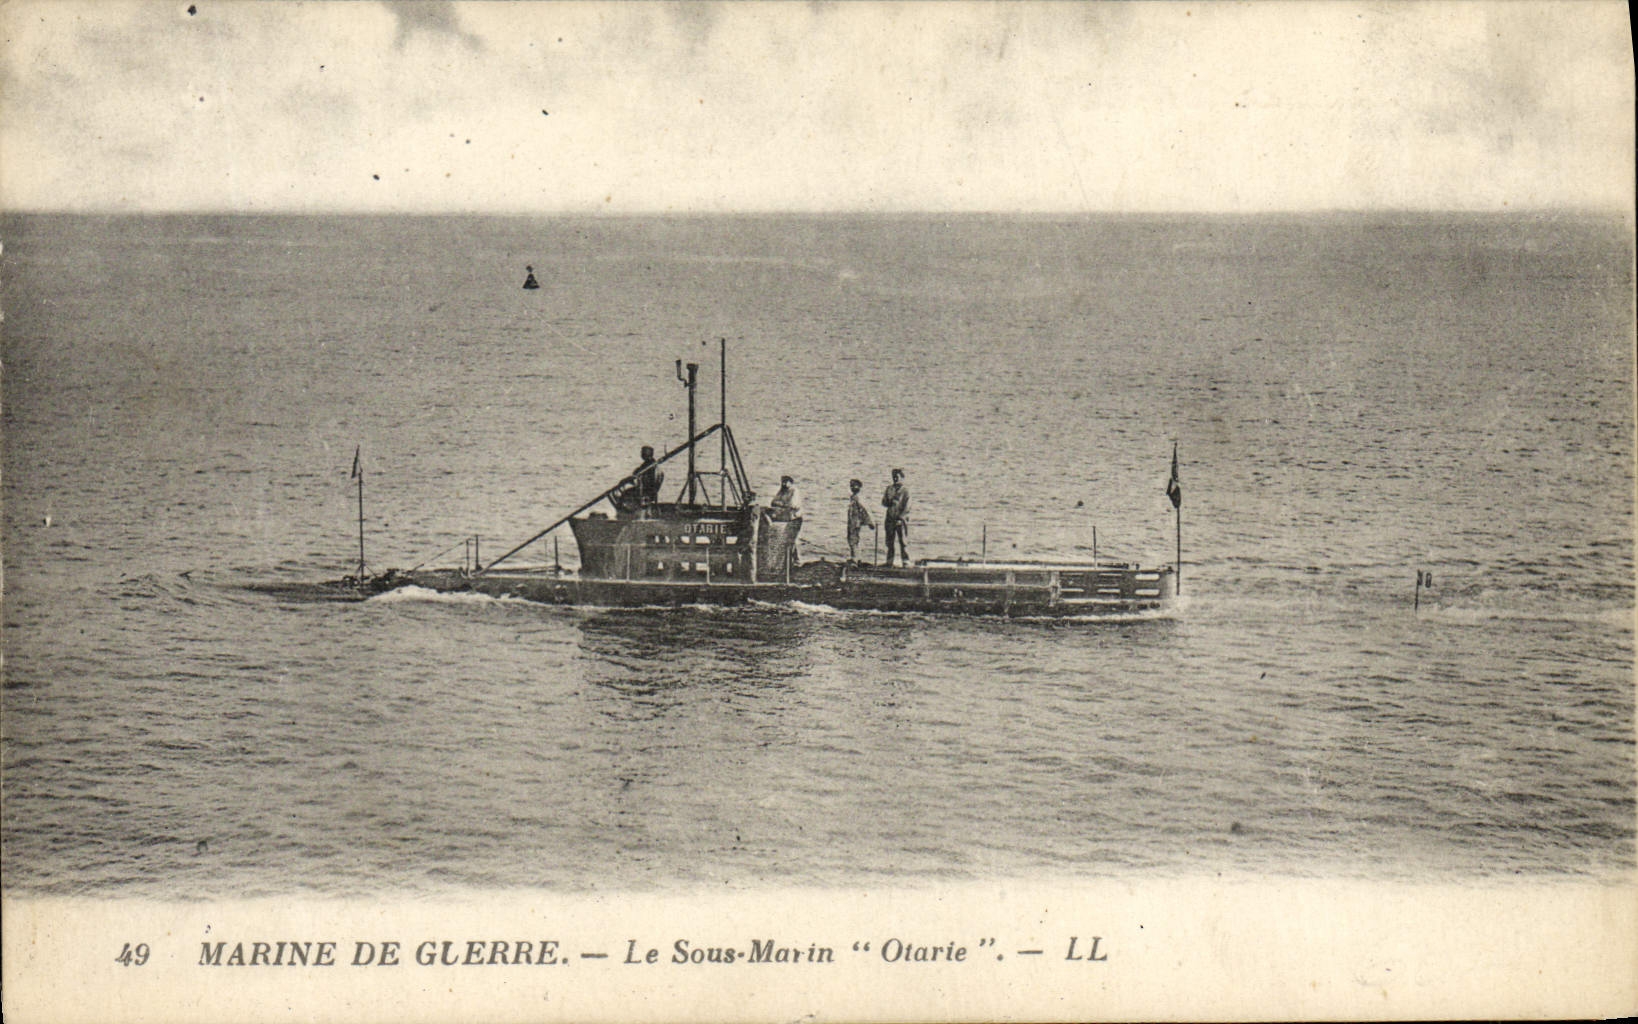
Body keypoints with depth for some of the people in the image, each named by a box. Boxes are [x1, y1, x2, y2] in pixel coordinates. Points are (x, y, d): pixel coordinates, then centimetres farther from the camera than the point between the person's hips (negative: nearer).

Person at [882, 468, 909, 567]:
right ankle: (889, 561, 12)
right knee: (889, 541, 5)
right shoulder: (889, 488, 14)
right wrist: (889, 502, -10)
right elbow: (884, 502, 13)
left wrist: (901, 518, -14)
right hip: (890, 518, 5)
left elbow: (907, 507, -6)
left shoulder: (905, 490, -1)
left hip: (901, 519, -5)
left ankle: (906, 562, -7)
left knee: (903, 541, -8)